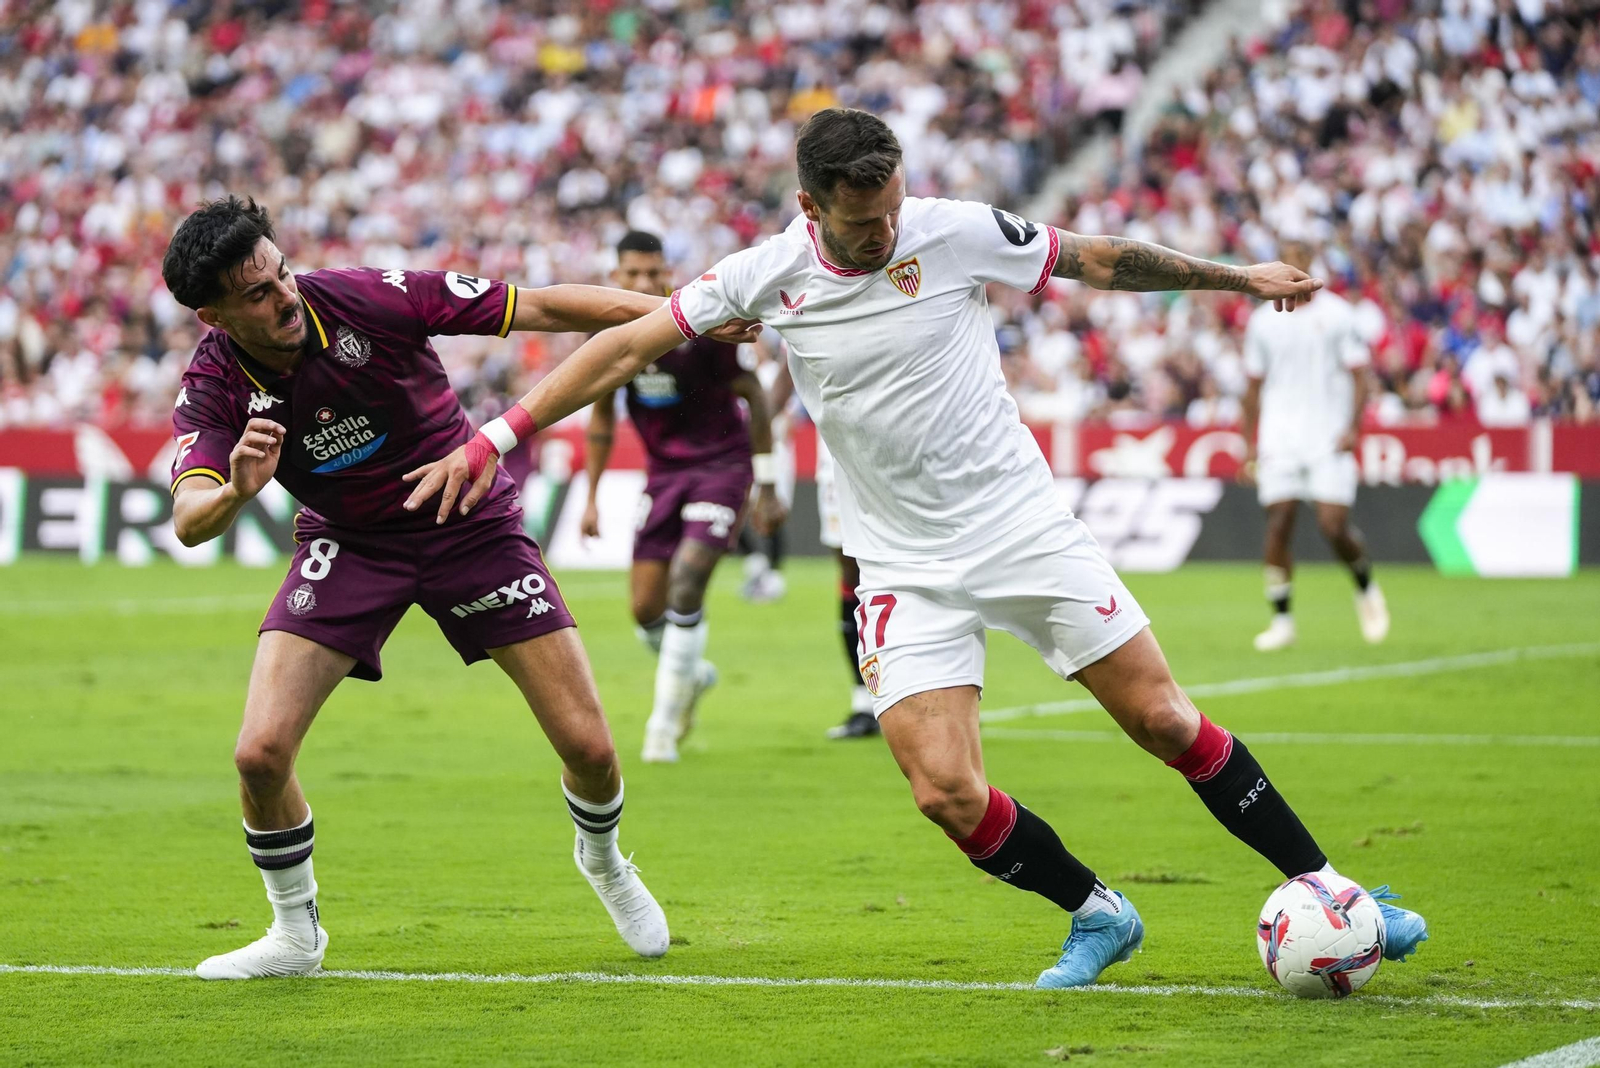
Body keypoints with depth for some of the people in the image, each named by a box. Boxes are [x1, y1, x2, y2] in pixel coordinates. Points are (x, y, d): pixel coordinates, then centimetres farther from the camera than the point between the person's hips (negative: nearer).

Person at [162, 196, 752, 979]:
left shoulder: (367, 299, -25)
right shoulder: (213, 386, -18)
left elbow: (540, 307, -20)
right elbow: (188, 521, -30)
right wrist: (235, 490, -53)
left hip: (471, 524, -1)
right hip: (348, 547, 1)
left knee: (588, 747, -6)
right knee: (261, 753, -16)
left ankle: (603, 859, 31)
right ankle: (296, 935, 10)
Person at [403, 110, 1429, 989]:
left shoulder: (959, 231, -11)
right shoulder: (767, 276, -8)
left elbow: (1100, 259, 3)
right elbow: (626, 347, -3)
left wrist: (1239, 276, 7)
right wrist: (492, 441, -7)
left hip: (1026, 527, -1)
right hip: (909, 572, 1)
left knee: (1166, 721, -3)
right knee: (947, 791, -13)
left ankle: (1322, 892, 12)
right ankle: (1097, 916, 11)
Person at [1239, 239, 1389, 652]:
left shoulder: (1337, 313, 1)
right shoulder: (1263, 321, 8)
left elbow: (1359, 374, 0)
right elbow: (1254, 386, 14)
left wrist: (1353, 427, -12)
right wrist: (1249, 443, 10)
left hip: (1330, 439, -2)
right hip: (1279, 441, 2)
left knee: (1334, 525, -10)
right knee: (1278, 525, -7)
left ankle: (1365, 587, 19)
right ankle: (1281, 619, 1)